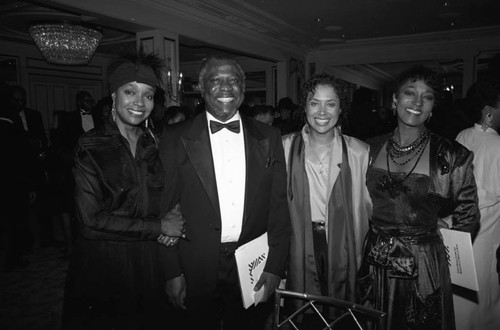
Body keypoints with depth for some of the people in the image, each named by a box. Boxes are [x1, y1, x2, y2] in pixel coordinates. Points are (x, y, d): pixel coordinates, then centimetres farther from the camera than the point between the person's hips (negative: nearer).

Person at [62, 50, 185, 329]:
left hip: (152, 263, 4)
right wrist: (158, 227, -15)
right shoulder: (90, 146, -9)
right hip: (104, 265, -3)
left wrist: (173, 227, -8)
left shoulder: (157, 145, 2)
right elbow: (91, 221, -15)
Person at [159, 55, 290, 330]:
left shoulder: (268, 138, 2)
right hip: (196, 272, -1)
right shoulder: (175, 139, -3)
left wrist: (274, 267, -3)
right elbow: (166, 207, -3)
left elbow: (280, 205, 1)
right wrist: (173, 272, -6)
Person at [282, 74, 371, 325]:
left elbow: (365, 206, 2)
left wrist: (364, 256, -2)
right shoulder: (286, 147, -1)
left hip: (342, 247, 0)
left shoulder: (358, 152, -2)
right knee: (302, 316, 10)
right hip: (299, 246, 0)